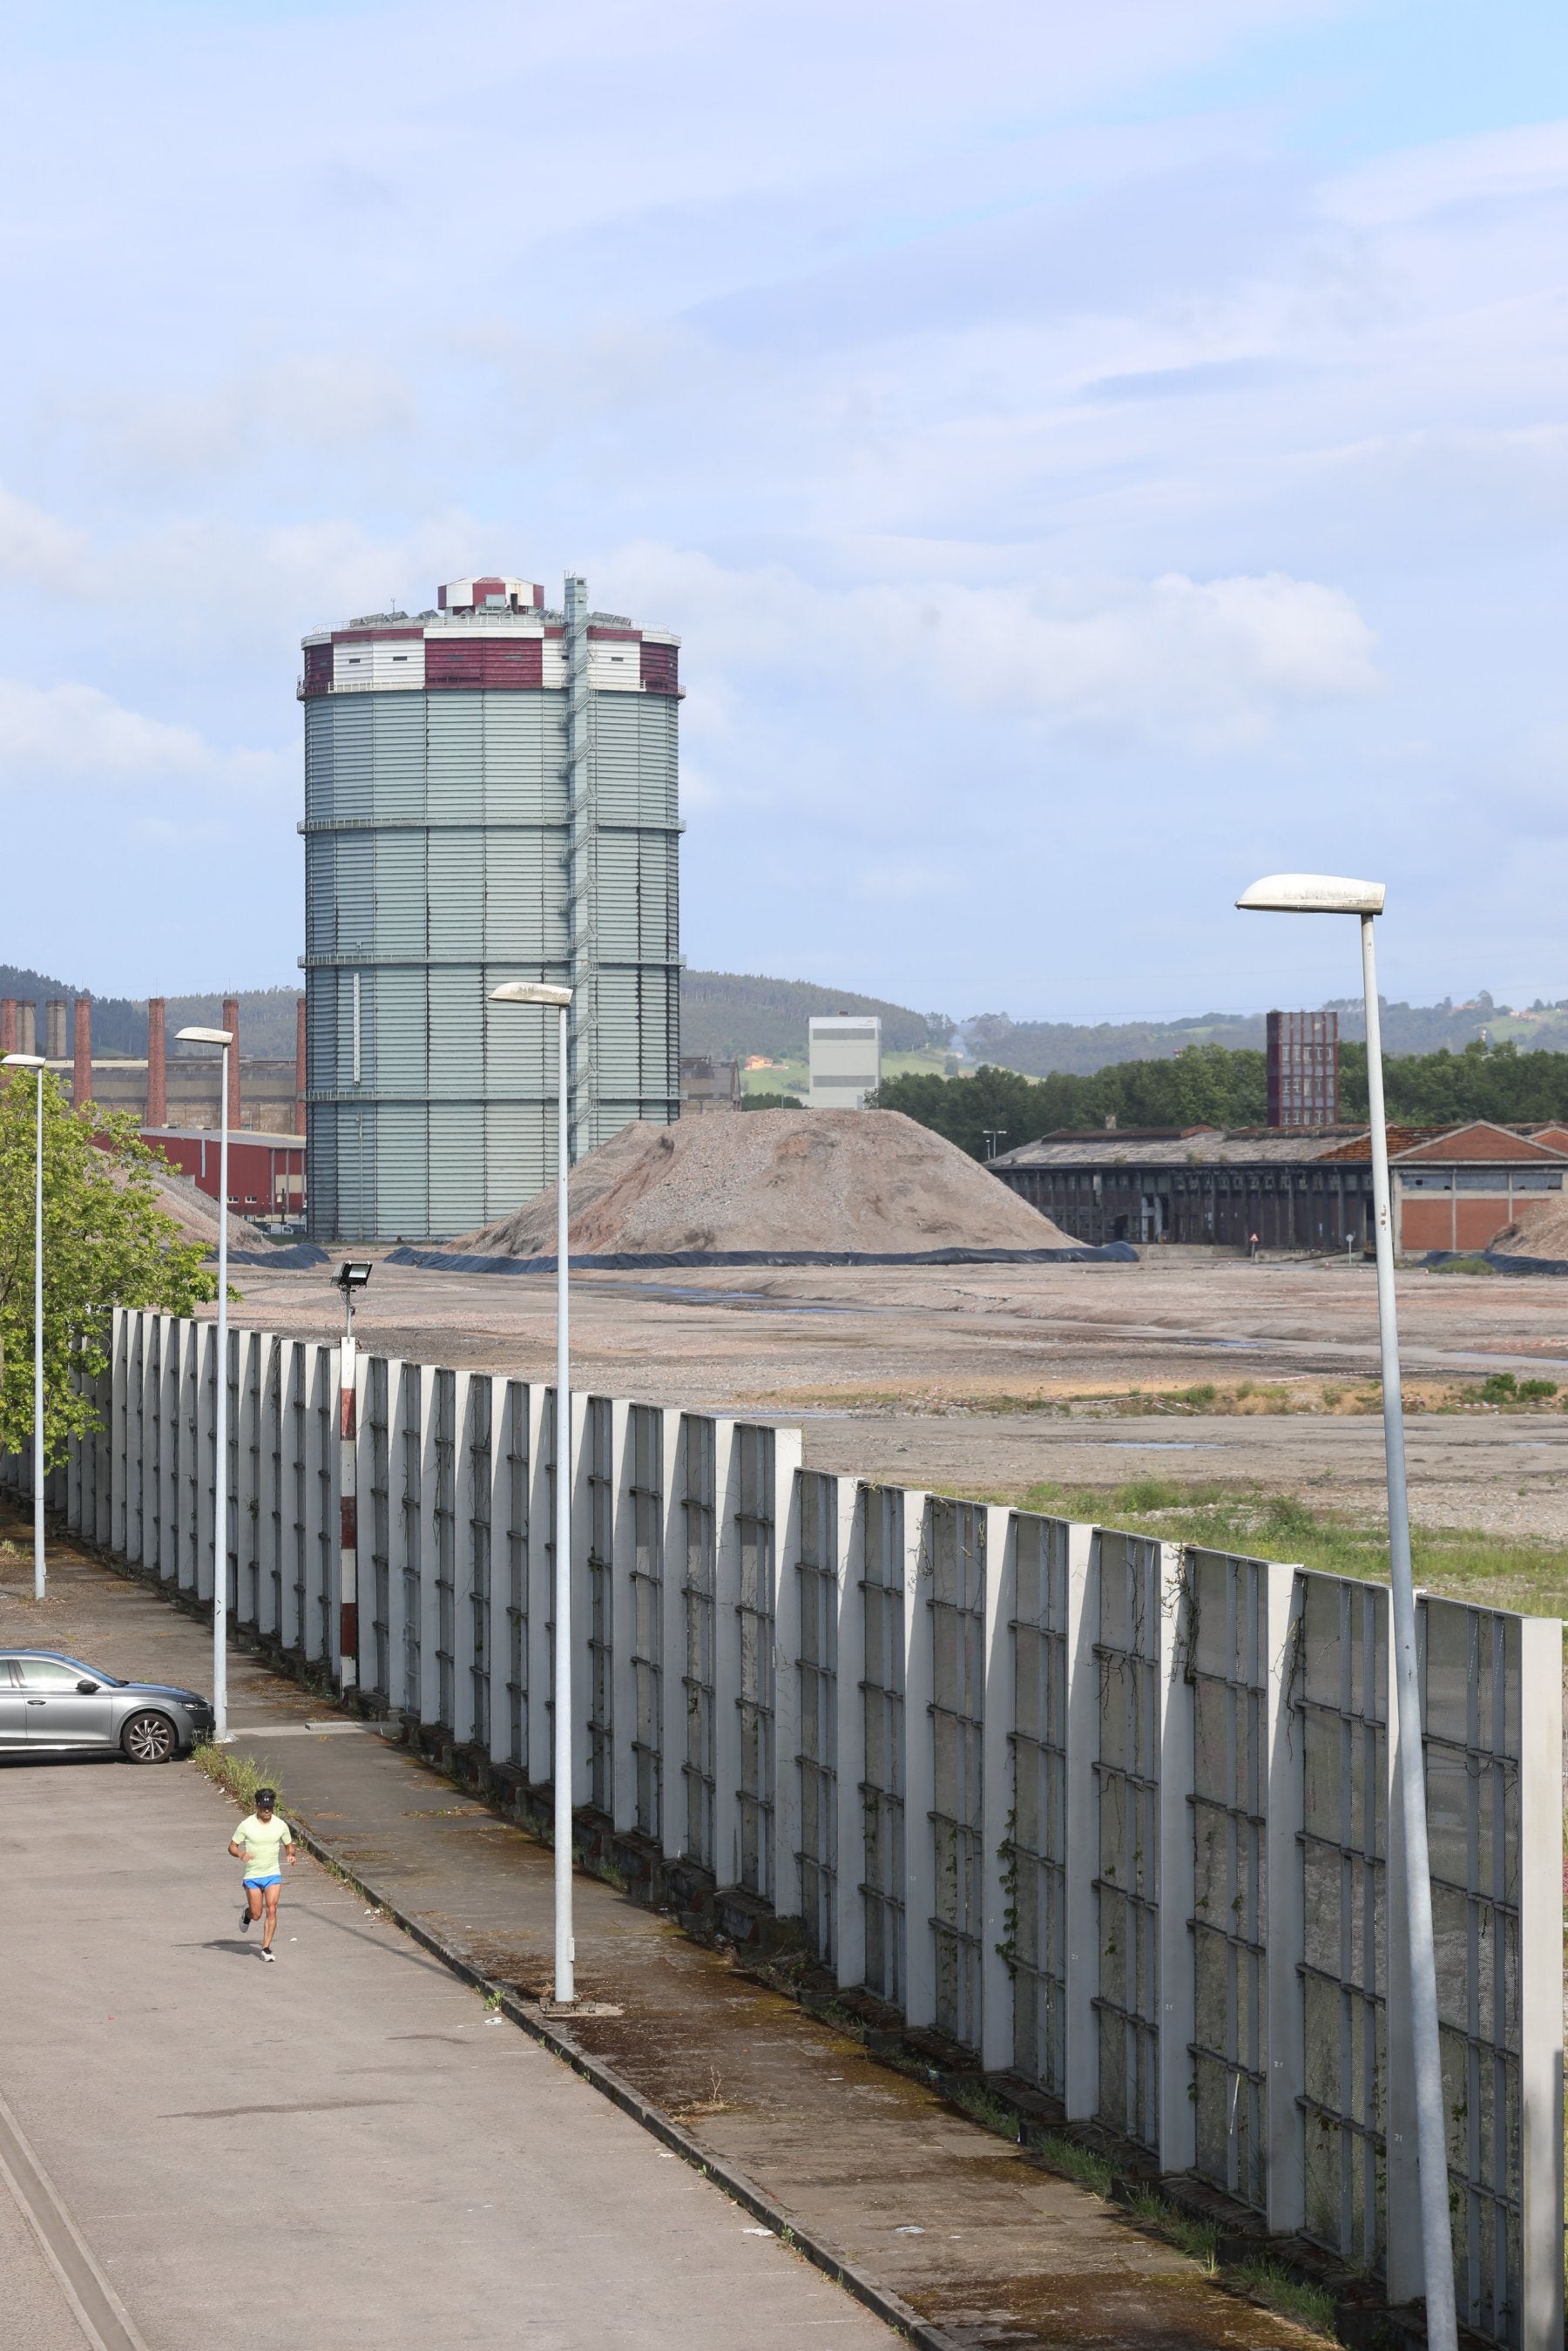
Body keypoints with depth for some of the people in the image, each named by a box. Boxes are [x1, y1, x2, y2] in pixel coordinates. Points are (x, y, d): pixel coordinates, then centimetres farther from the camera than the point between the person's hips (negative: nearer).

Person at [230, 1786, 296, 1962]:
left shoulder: (281, 1825, -2)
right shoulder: (246, 1825, -10)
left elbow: (289, 1844, 13)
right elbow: (232, 1846, -3)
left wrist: (291, 1854, -10)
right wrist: (241, 1854, -25)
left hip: (273, 1875, 1)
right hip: (252, 1876, -1)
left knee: (272, 1911, -11)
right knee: (256, 1914, 2)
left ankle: (266, 1948, -3)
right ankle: (247, 1913, 39)